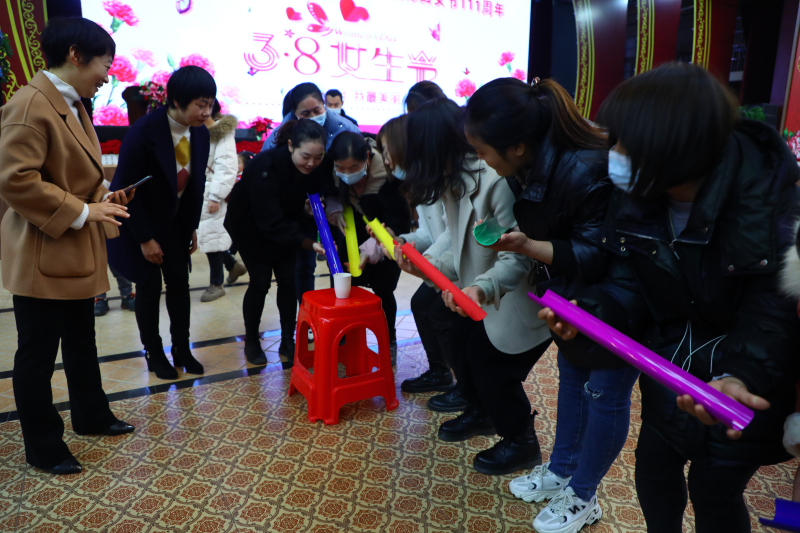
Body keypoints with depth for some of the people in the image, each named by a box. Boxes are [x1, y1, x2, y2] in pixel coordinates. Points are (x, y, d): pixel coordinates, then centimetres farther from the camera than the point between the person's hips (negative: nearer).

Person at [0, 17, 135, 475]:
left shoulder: (73, 106, 13)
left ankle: (91, 416, 39)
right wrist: (81, 212, -20)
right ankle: (43, 447, 23)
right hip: (41, 257, -9)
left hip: (77, 253, 10)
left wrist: (102, 198, 5)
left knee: (82, 343, 21)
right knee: (38, 356, 6)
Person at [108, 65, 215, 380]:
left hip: (174, 221, 5)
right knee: (149, 286, 1)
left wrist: (192, 227, 4)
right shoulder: (143, 132, -25)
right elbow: (127, 189, -21)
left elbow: (196, 183, 2)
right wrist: (145, 239, -18)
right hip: (138, 221, -5)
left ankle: (182, 348, 20)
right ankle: (154, 354, 20)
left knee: (180, 282, 5)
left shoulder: (201, 133, -9)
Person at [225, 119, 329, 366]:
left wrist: (310, 210, -24)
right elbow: (271, 223, -37)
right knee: (261, 281, -6)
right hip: (250, 226, -4)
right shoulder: (265, 167, -36)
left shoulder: (315, 168, -21)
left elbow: (310, 201, -2)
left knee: (287, 279, -1)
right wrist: (310, 244, -43)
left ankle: (288, 342, 13)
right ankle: (251, 342, 16)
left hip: (285, 225, 4)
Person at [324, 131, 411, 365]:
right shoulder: (333, 172, -22)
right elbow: (332, 195, -1)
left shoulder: (387, 175, -36)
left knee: (382, 289, -5)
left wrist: (372, 249, -45)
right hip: (359, 228, 4)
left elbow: (397, 223, -34)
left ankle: (389, 342, 19)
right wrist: (334, 210, -22)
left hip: (389, 233, -4)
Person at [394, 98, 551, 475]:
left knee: (492, 363, -1)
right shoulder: (455, 179, -1)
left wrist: (481, 288, -46)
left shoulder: (496, 180, -31)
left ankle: (521, 443, 26)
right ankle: (481, 414, 41)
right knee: (460, 342, 12)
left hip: (519, 296, -8)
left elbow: (517, 255, -31)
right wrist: (426, 264, -10)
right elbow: (463, 244, 3)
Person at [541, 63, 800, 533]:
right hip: (672, 367, 4)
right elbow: (630, 284, -8)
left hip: (747, 383, -4)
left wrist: (741, 375, -41)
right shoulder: (635, 197, -13)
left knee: (715, 491, 10)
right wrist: (589, 311, -28)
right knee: (653, 469, 18)